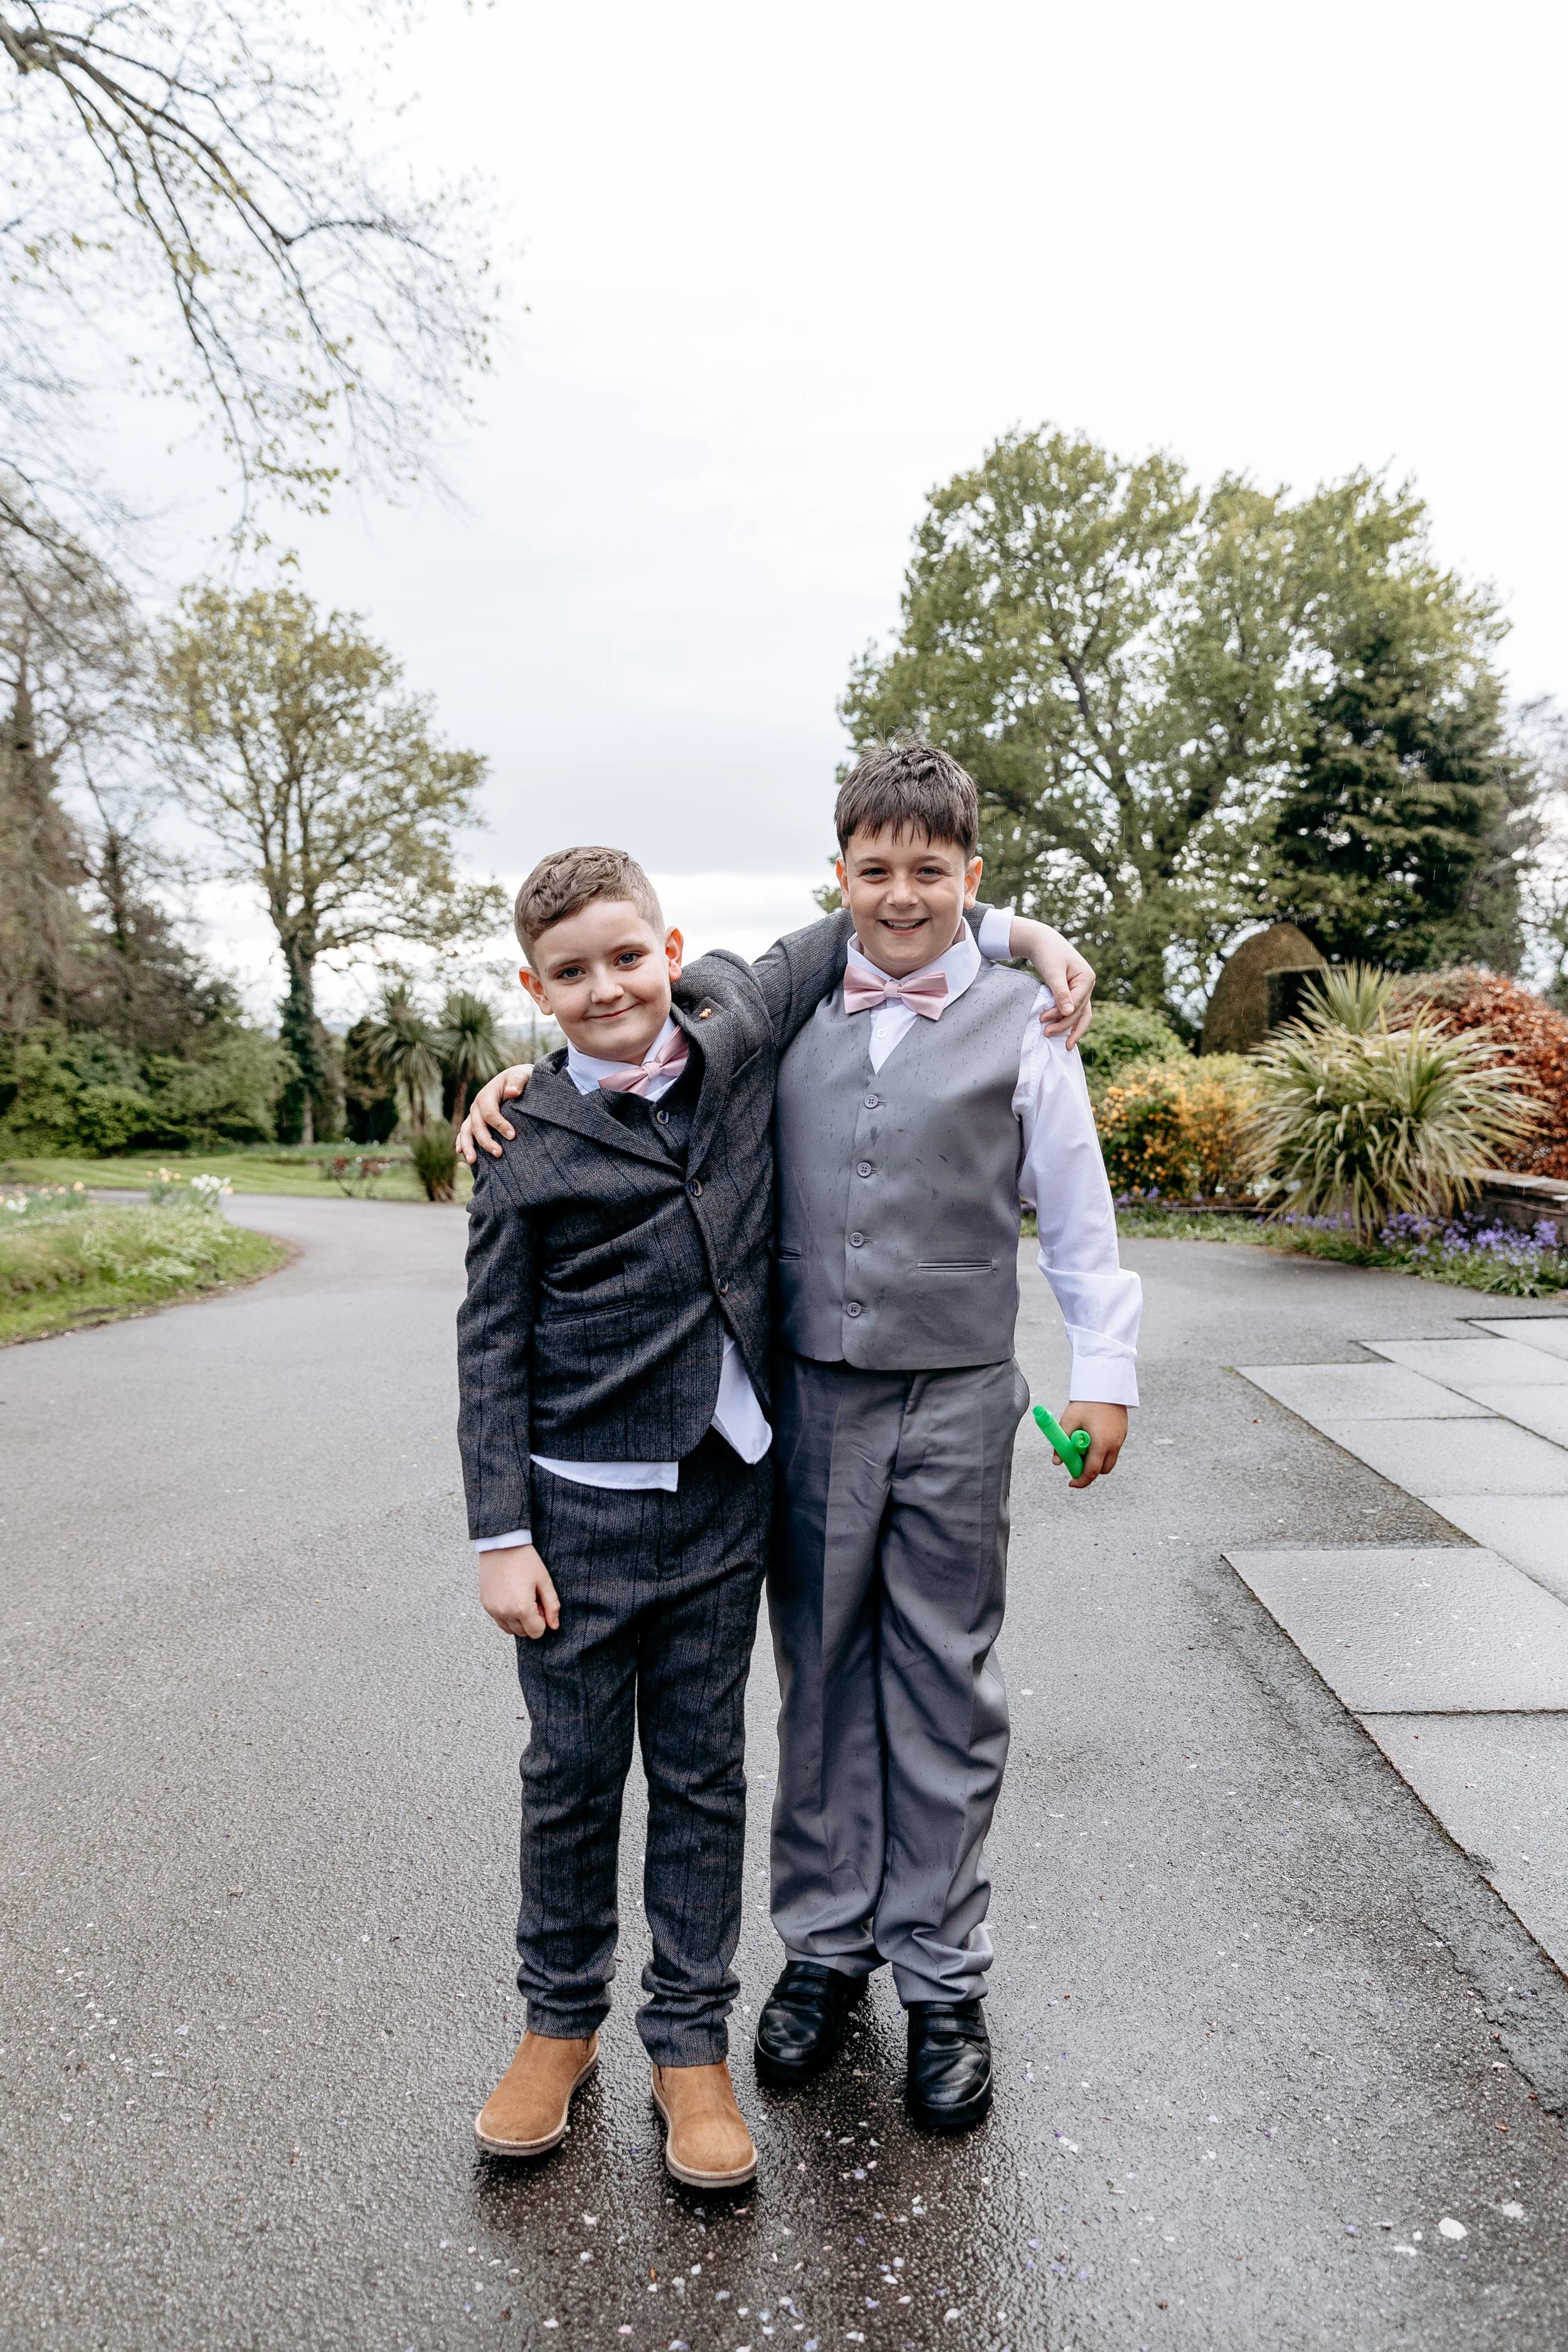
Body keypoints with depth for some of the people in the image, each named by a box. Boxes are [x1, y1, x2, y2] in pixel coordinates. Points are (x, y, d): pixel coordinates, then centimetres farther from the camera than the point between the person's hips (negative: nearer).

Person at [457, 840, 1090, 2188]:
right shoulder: (529, 1146, -7)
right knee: (571, 1774, 13)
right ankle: (561, 2024, 35)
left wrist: (1013, 928, 6)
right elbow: (492, 1346, -3)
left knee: (703, 1777, 13)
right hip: (583, 1505, -1)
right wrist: (501, 1534, -5)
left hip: (725, 1493, 2)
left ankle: (691, 2042, 30)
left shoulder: (736, 1027, -2)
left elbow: (856, 929, 14)